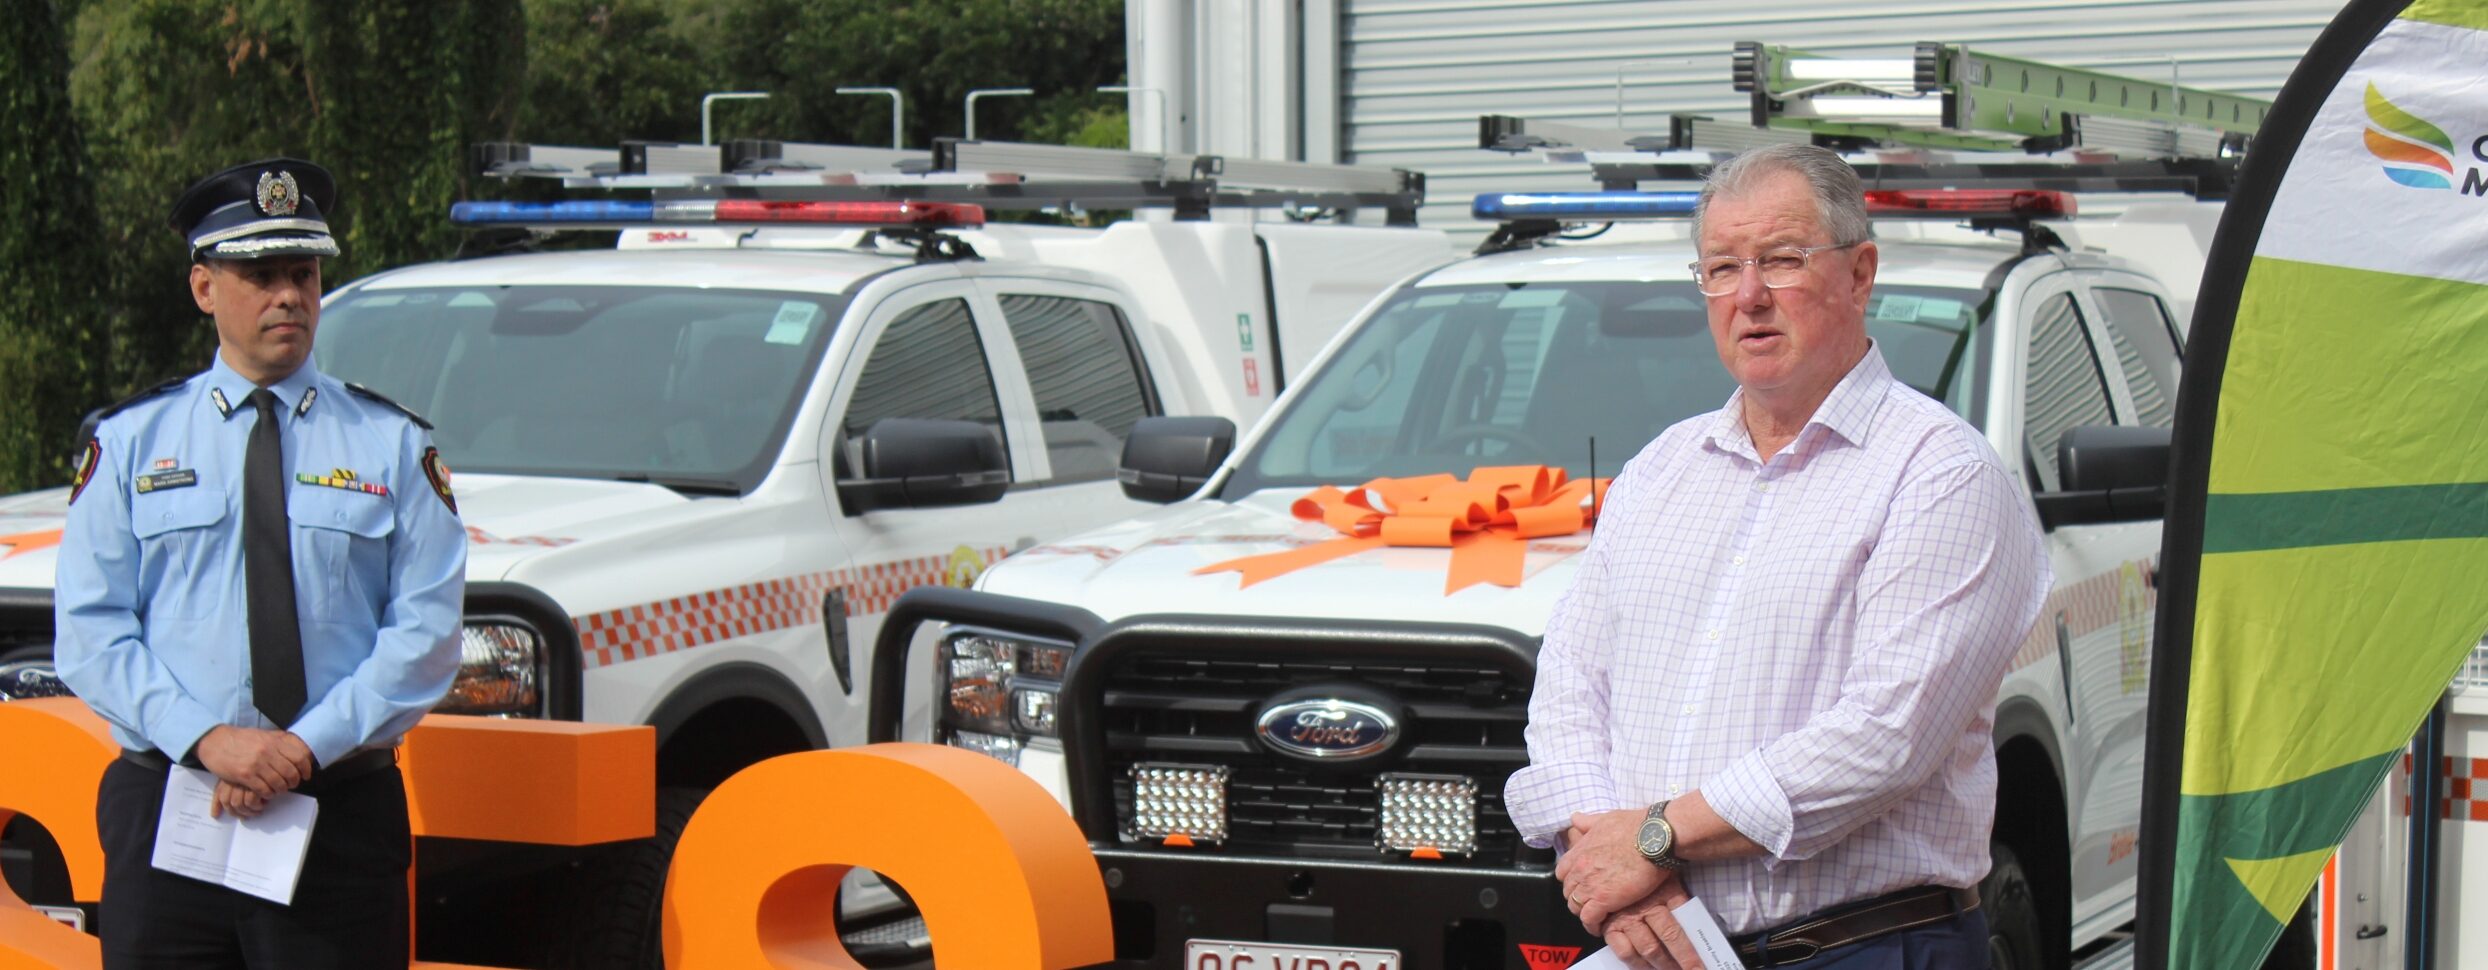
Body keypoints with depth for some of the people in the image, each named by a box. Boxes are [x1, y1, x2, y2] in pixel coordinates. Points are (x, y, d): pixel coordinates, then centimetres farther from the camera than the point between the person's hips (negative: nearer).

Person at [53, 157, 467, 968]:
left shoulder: (394, 445, 8)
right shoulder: (130, 441, 9)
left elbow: (426, 633, 0)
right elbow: (89, 632, 2)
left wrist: (308, 746, -13)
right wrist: (206, 738, -13)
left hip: (342, 817, 0)